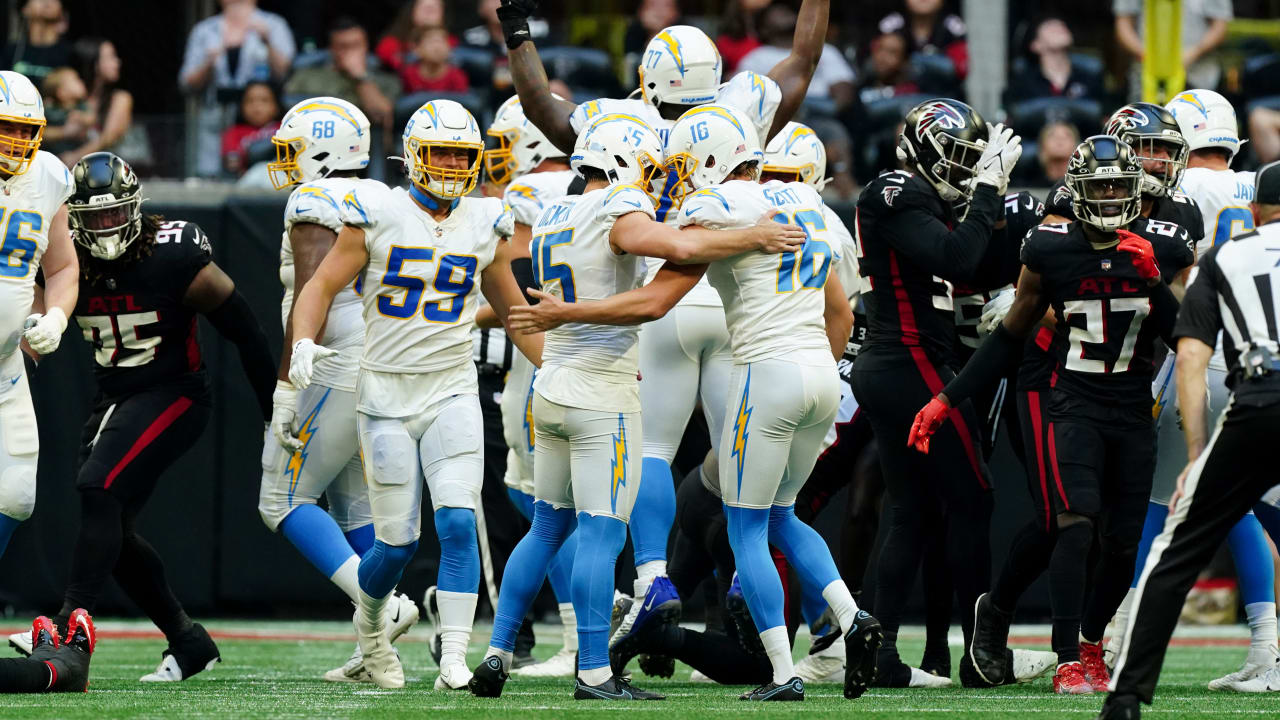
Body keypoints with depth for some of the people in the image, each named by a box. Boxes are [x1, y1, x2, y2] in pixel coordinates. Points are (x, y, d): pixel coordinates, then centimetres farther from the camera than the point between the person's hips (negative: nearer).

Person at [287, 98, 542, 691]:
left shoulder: (483, 227, 6)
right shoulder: (378, 216, -4)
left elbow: (513, 309, 18)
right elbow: (322, 286, -2)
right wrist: (304, 341, -20)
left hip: (452, 394, 2)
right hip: (386, 394, -2)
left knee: (458, 523, -15)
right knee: (397, 542, -1)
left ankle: (454, 660, -14)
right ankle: (369, 623, 31)